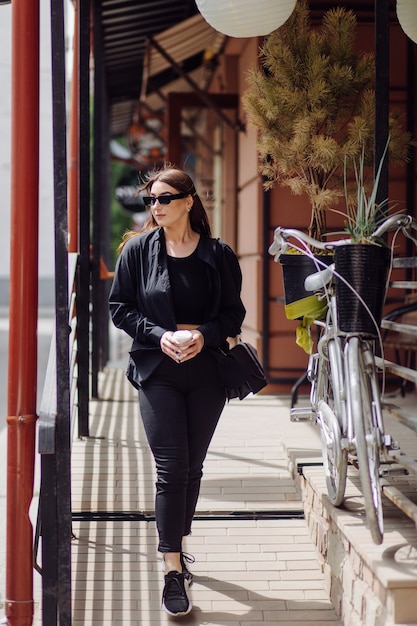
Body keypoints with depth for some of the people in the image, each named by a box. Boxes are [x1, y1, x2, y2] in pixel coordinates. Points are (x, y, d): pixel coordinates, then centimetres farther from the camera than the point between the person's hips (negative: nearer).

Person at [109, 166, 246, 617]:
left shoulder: (218, 254, 1)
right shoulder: (137, 249, 0)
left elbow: (234, 313, 5)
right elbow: (119, 307, 1)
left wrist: (205, 334, -15)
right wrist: (160, 335, -14)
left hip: (207, 372, 2)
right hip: (157, 372, -2)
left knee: (192, 466, 11)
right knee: (171, 467, -9)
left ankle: (176, 545, 32)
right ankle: (173, 571, -6)